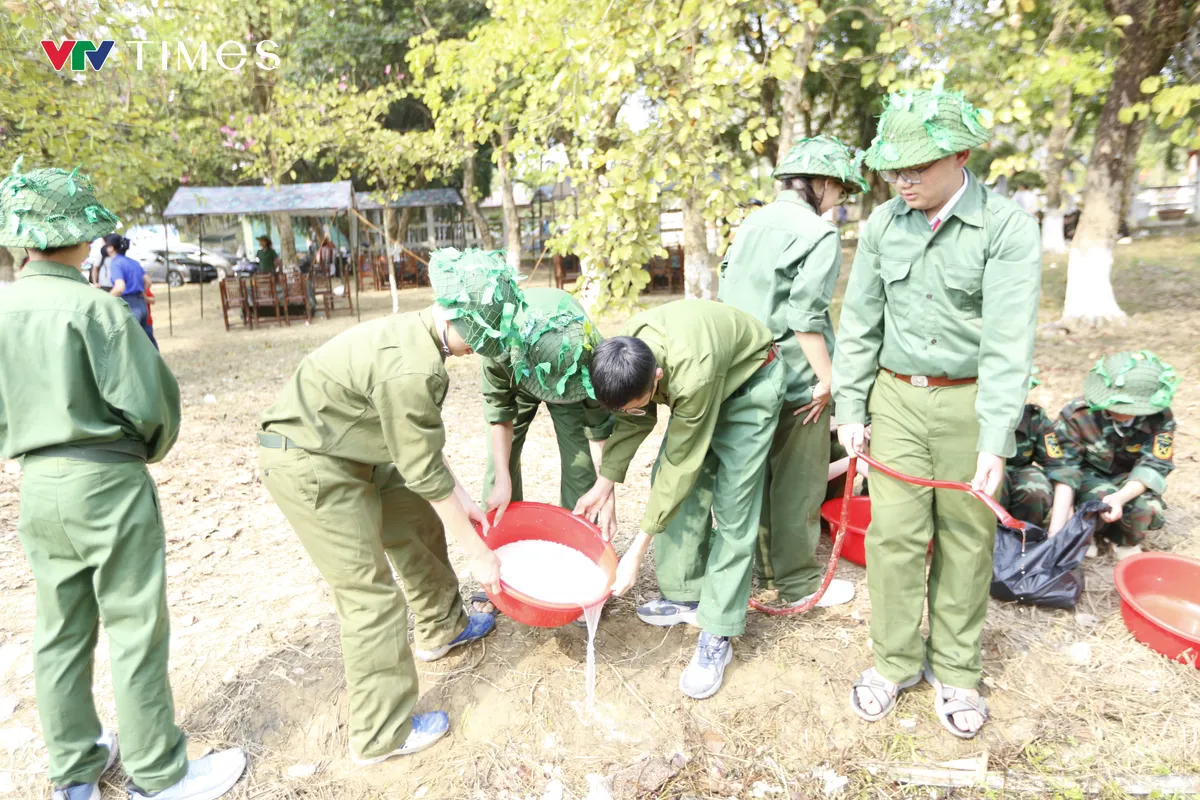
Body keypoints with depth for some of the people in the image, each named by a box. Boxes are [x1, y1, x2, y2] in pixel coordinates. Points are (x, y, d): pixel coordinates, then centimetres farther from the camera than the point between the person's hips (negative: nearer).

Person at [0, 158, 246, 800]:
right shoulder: (95, 307, -16)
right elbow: (147, 401, -17)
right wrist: (153, 448, 2)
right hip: (106, 482, -7)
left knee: (62, 632, 17)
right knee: (136, 632, 4)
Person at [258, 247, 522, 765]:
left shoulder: (416, 334, 0)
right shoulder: (412, 368, -30)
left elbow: (425, 440, 9)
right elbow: (426, 473, -22)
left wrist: (462, 500, 9)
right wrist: (477, 552, -12)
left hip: (345, 452, 10)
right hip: (309, 468, -10)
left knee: (420, 523, 19)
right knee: (371, 596, -3)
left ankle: (441, 628, 41)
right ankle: (380, 735, 14)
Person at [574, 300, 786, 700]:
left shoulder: (692, 376, -43)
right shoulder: (626, 355, -24)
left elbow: (680, 467, -34)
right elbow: (632, 421, -5)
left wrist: (638, 550, -28)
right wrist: (604, 483, -7)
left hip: (750, 381, -7)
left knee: (731, 508, -11)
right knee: (674, 488, 2)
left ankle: (718, 634, -3)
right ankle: (685, 595, 17)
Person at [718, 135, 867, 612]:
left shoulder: (751, 224, 11)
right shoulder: (818, 233, -12)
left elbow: (727, 294, 12)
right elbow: (806, 316, -20)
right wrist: (827, 377, -13)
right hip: (794, 379, -8)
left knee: (759, 473, 18)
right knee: (797, 483, 5)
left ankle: (766, 563, 33)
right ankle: (798, 581, 19)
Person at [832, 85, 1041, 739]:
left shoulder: (1007, 228, -9)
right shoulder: (883, 225, 2)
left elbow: (1008, 340, -16)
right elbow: (858, 323, 6)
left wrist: (996, 441, -23)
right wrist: (850, 408, 2)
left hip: (970, 400, -2)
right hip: (896, 397, 3)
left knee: (966, 538, 7)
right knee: (894, 532, 3)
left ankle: (955, 668, 25)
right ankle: (895, 660, 20)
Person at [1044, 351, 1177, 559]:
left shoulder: (1160, 418, -19)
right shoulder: (1077, 416, -25)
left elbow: (1153, 467, -21)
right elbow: (1063, 472, -26)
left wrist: (1121, 497, -44)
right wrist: (1056, 533, -35)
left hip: (1130, 481, 2)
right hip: (1089, 475, -2)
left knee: (1146, 509, -30)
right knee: (1102, 499, -35)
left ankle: (1125, 540, 5)